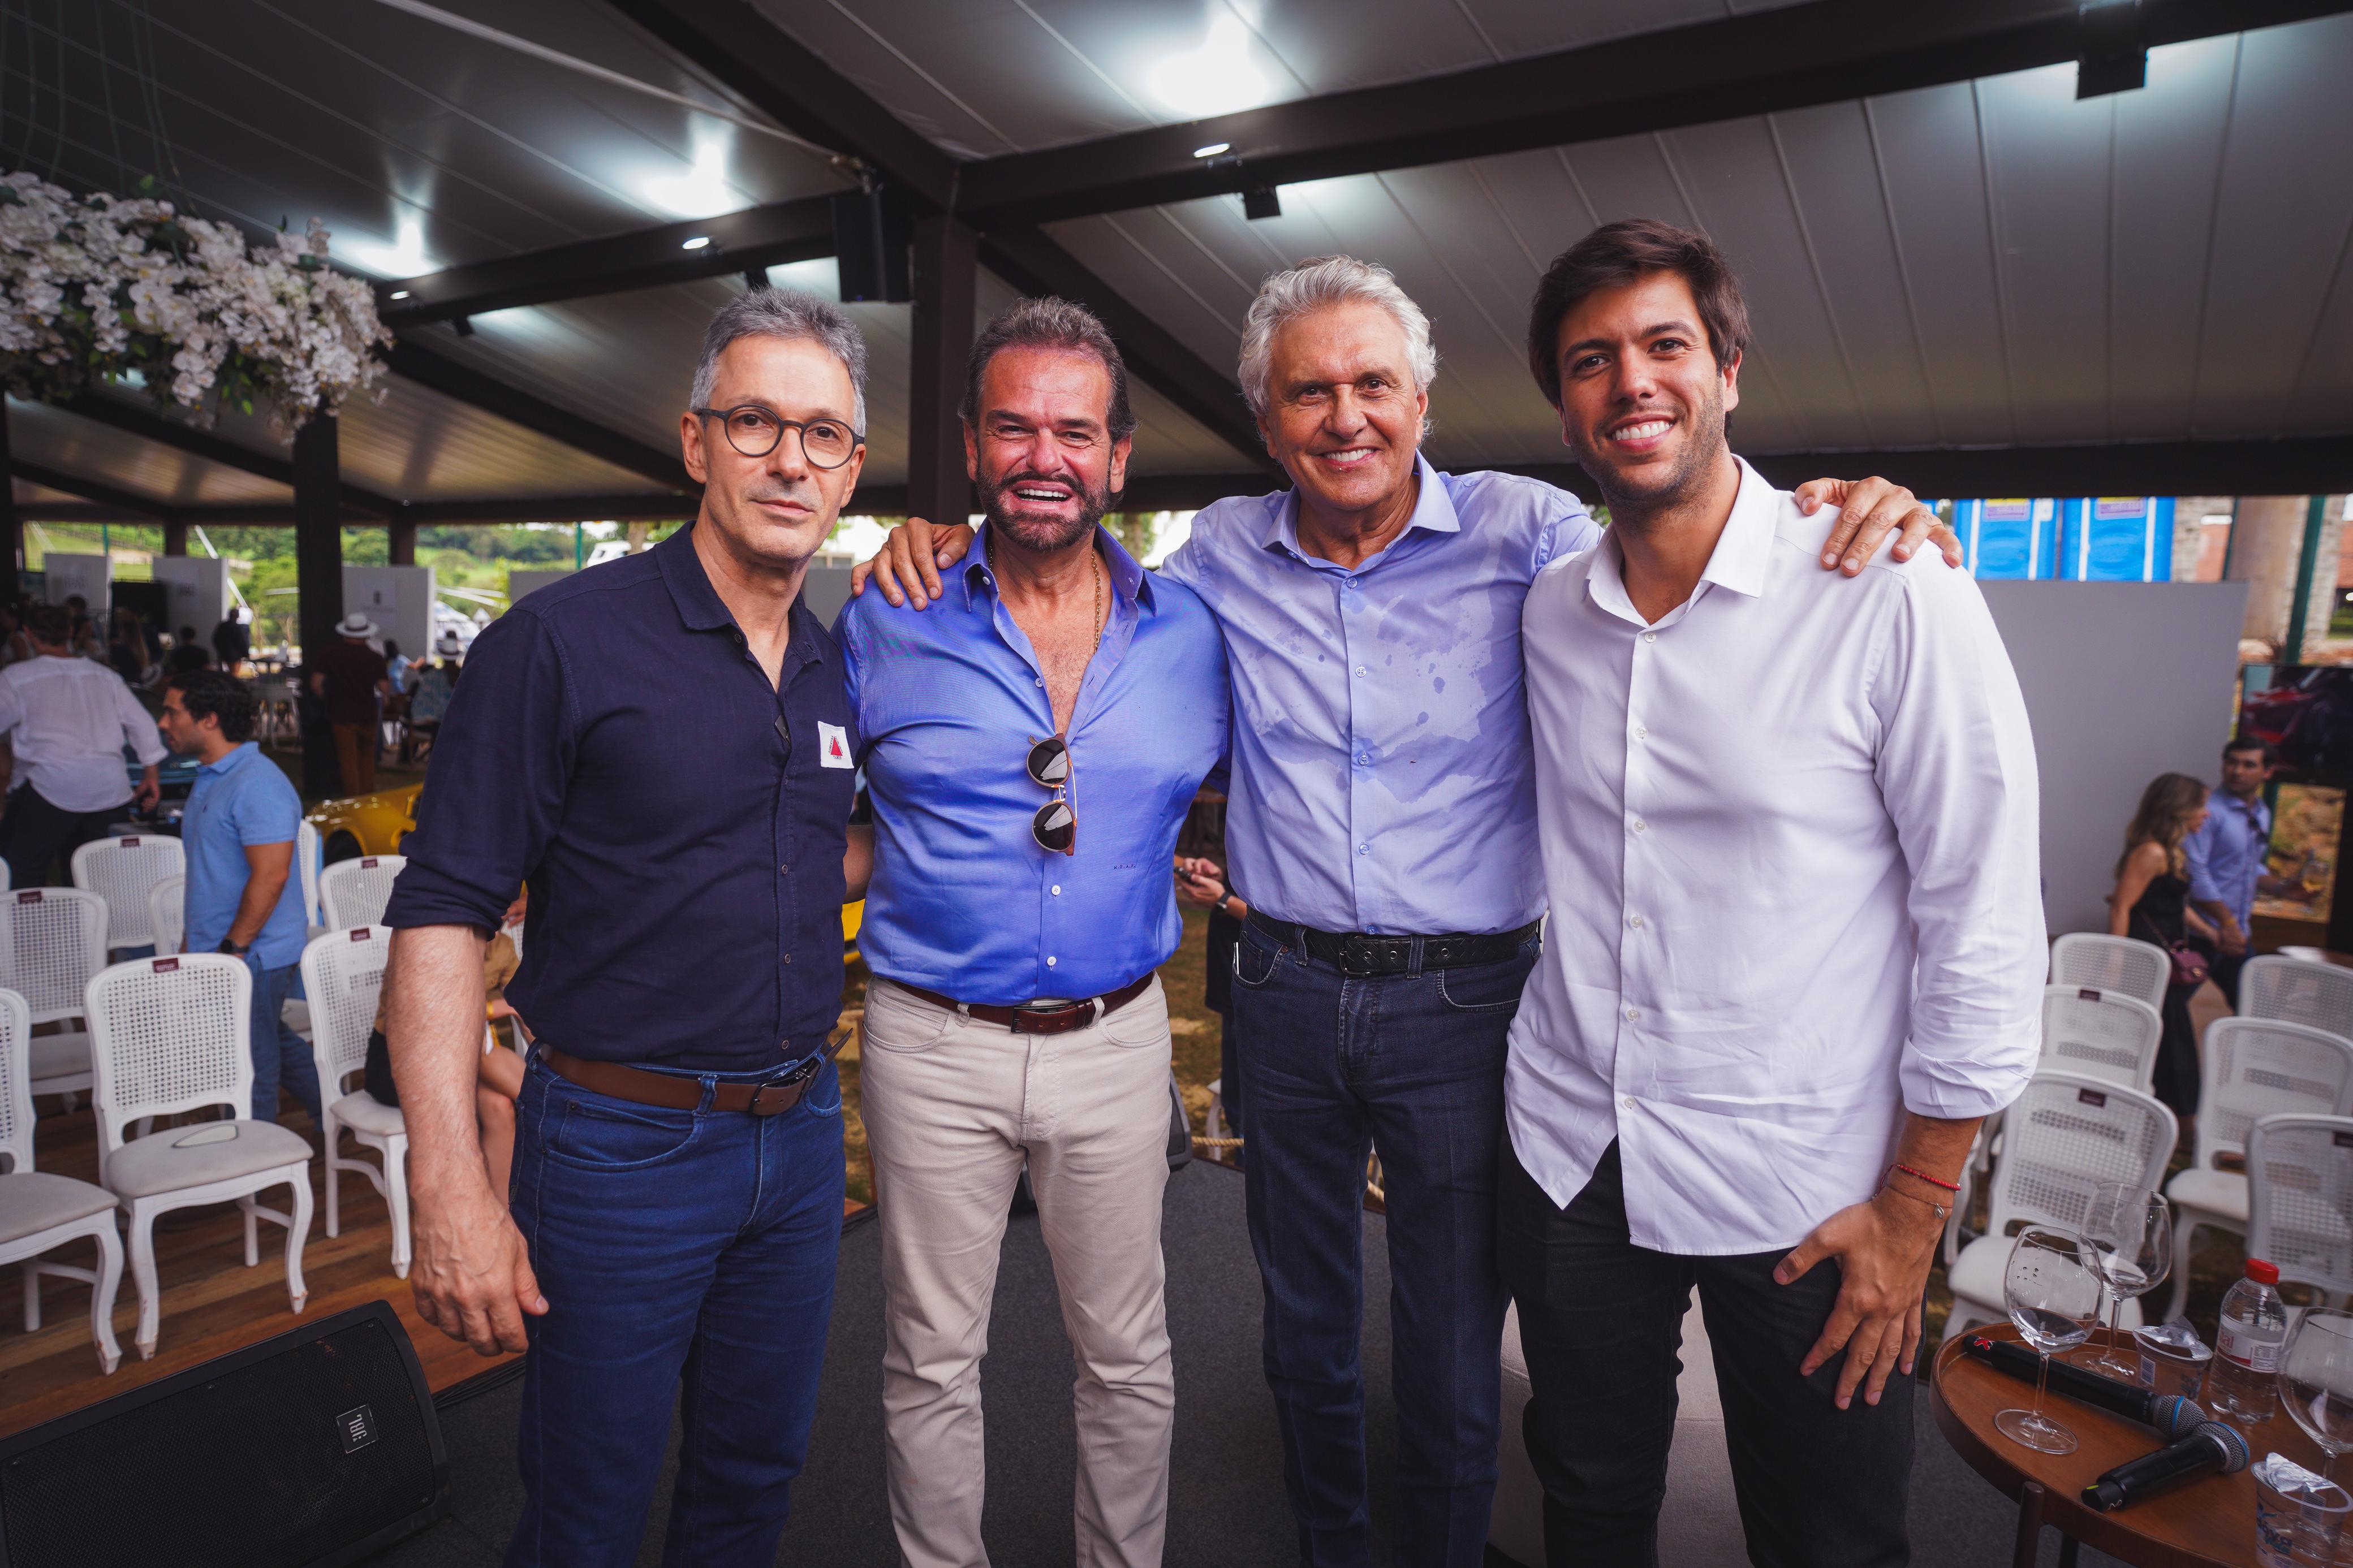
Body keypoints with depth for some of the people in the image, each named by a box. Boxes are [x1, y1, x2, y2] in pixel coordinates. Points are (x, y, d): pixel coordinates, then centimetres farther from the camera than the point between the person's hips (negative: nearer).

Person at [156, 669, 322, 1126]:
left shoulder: (257, 784, -20)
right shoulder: (211, 777, 13)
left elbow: (270, 875, -25)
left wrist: (233, 948, -22)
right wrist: (199, 940, 20)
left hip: (253, 956, -10)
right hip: (226, 953, 10)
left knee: (251, 1067, 2)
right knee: (274, 1044, 22)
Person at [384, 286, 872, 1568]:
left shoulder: (838, 670, 6)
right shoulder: (562, 641, -12)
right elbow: (443, 911, -15)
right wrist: (449, 1184, -21)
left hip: (801, 1129, 6)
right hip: (621, 1141, -5)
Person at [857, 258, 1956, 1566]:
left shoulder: (1524, 532, -8)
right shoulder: (1225, 551, 2)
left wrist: (1852, 516, -29)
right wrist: (948, 546, 2)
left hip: (1462, 1001, -3)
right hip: (1286, 991, 4)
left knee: (1454, 1344, 13)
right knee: (1303, 1317, 22)